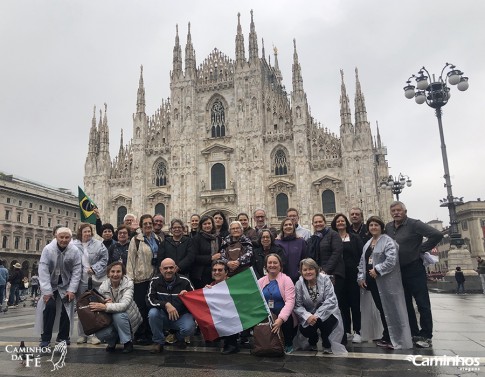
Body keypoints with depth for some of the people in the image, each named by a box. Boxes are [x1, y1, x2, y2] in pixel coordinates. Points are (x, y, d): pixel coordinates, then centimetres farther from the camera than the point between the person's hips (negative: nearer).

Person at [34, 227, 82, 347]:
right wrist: (47, 291, -22)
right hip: (50, 284, -1)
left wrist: (72, 289, -18)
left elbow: (77, 271, -12)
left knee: (66, 308, -5)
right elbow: (43, 270, -19)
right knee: (50, 306, -15)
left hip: (66, 285, 1)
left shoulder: (75, 251, -16)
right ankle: (45, 337, 0)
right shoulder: (48, 249, -19)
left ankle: (63, 336, 12)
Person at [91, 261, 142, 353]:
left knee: (118, 315, -35)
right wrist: (106, 303, -32)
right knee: (100, 334, -26)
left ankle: (128, 342, -10)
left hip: (128, 317, -2)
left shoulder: (128, 283, -20)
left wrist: (105, 307, -44)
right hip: (110, 318, 3)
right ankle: (113, 341, 13)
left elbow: (124, 305, -32)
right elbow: (101, 305, -9)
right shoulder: (103, 286, -10)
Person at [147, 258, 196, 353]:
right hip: (163, 316, 1)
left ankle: (179, 337, 10)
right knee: (153, 313, -30)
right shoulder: (155, 281, -7)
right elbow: (149, 300, -16)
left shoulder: (185, 281, -8)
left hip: (181, 316, -1)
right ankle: (158, 342, -5)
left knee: (189, 328, -30)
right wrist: (166, 304, -30)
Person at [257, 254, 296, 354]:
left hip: (284, 317, -3)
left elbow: (290, 301, -14)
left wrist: (281, 318, -28)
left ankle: (288, 344, 4)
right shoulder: (260, 281, 11)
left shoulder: (286, 280, -3)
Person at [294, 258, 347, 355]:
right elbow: (297, 306, -10)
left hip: (326, 313, -1)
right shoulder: (299, 284, -8)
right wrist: (308, 316, -29)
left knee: (322, 321, -33)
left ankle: (327, 345, 0)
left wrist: (317, 315, -27)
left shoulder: (325, 279, -11)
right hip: (309, 315, 2)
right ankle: (313, 342, 16)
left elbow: (331, 300, -19)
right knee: (304, 329, -24)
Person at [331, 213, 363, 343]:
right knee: (343, 303, 7)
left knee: (355, 302, 0)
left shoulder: (355, 238, 4)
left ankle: (357, 331, 9)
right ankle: (346, 330, 18)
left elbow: (361, 254, -1)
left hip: (352, 274, -2)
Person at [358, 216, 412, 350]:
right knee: (381, 309, 14)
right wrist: (361, 276, 7)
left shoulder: (387, 241, -8)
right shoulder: (367, 243, 17)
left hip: (386, 282, -7)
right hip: (373, 281, 8)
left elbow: (392, 260, -21)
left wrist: (377, 270, -19)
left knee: (390, 310, -1)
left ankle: (397, 340, 10)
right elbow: (362, 261, 17)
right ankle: (387, 337, 27)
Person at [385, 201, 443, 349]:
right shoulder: (388, 227, 7)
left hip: (414, 270, -6)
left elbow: (437, 235, -19)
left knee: (422, 303, 1)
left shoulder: (414, 224, -11)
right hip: (398, 271, 7)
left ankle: (426, 336, 9)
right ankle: (414, 334, 24)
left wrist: (421, 249, -13)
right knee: (406, 305, 13)